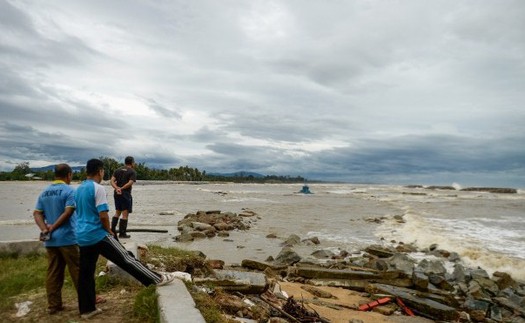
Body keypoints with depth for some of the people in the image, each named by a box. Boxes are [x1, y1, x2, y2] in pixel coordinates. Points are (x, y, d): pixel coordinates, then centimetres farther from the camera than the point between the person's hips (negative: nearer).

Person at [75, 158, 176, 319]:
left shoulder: (79, 189, 12)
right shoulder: (98, 188, -15)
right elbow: (103, 215, -21)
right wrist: (108, 230, -3)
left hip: (82, 237, 9)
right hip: (98, 235, -8)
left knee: (85, 274, 13)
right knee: (126, 258, -4)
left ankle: (87, 309, 23)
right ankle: (157, 279, 3)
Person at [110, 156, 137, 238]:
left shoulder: (117, 170, 14)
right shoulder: (132, 172, -3)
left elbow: (112, 181, 0)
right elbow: (130, 183, -19)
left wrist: (117, 188, -13)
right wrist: (122, 188, -14)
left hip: (116, 194, 6)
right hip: (126, 194, -6)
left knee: (117, 212, 20)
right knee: (125, 214, 0)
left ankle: (112, 230, 19)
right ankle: (122, 233, 2)